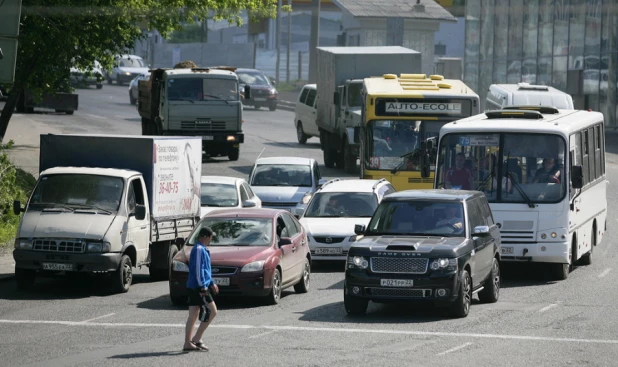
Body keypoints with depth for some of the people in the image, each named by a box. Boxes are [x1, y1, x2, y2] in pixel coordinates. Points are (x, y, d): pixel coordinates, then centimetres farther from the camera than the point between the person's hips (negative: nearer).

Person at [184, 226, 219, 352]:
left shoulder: (202, 249, 18)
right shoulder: (199, 249, -14)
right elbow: (198, 269, -19)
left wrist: (212, 283, 29)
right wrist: (203, 286, -21)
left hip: (193, 287, 10)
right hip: (198, 287, -10)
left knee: (193, 316, 8)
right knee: (212, 311, -6)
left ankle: (188, 343, 6)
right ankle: (196, 339, -6)